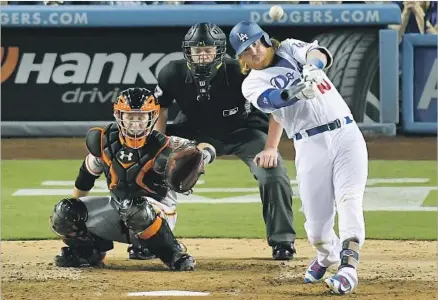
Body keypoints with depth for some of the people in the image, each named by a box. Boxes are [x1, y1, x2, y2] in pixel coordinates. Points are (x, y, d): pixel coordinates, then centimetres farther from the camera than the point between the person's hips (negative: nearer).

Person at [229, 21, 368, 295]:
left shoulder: (290, 49, 11)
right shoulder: (252, 84, 6)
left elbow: (318, 53, -12)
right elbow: (274, 100, -17)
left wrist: (313, 67, -37)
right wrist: (297, 90, -39)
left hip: (346, 134, 0)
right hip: (310, 146, 0)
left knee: (349, 200, -20)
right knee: (317, 224, -5)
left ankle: (348, 267, -30)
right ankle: (327, 255, 28)